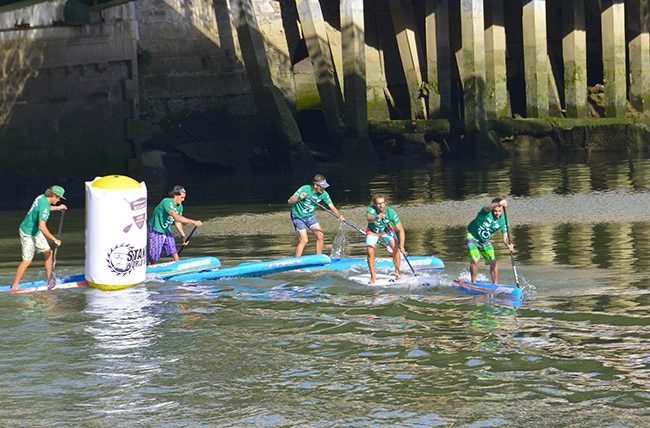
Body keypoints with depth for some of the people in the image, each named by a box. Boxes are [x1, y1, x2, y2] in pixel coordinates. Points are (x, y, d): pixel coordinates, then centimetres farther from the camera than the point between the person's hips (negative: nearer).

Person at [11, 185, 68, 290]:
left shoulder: (42, 197, -3)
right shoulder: (45, 205, -31)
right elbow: (42, 227, -38)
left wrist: (57, 208, 29)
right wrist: (54, 239, -33)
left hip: (35, 231, 10)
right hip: (27, 233, -10)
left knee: (48, 252, 10)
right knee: (27, 260, -5)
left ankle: (49, 280, 19)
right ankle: (15, 285, 4)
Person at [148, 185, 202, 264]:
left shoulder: (180, 207, 1)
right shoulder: (166, 202, -26)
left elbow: (177, 222, 10)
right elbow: (176, 217, -35)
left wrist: (183, 236, 3)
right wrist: (193, 222, -37)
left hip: (167, 231, 7)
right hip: (156, 232, -7)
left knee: (175, 255, -4)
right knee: (153, 258, -3)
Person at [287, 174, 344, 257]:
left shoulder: (323, 194, -14)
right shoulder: (304, 189, -27)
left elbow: (332, 207, -14)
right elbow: (289, 201, -28)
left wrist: (339, 216, -33)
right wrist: (299, 198, -47)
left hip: (310, 216, 5)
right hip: (298, 216, -5)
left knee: (320, 236, -3)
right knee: (304, 240, -13)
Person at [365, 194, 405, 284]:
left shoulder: (391, 212, -31)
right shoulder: (371, 209, -33)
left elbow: (400, 230, -28)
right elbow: (368, 218, -57)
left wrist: (401, 246, -38)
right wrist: (376, 218, -80)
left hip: (386, 230, 1)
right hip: (372, 232, -1)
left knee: (396, 248, -17)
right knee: (369, 252, -16)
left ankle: (397, 272, 0)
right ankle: (373, 276, 1)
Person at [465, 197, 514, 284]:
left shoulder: (502, 220, -13)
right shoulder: (487, 212, -26)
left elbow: (505, 237, -17)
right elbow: (488, 207, -52)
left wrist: (508, 245, -41)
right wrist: (499, 204, -73)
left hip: (484, 240, 5)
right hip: (472, 237, -5)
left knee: (493, 262, 1)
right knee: (475, 260, -19)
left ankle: (495, 284, 15)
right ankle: (473, 283, -1)